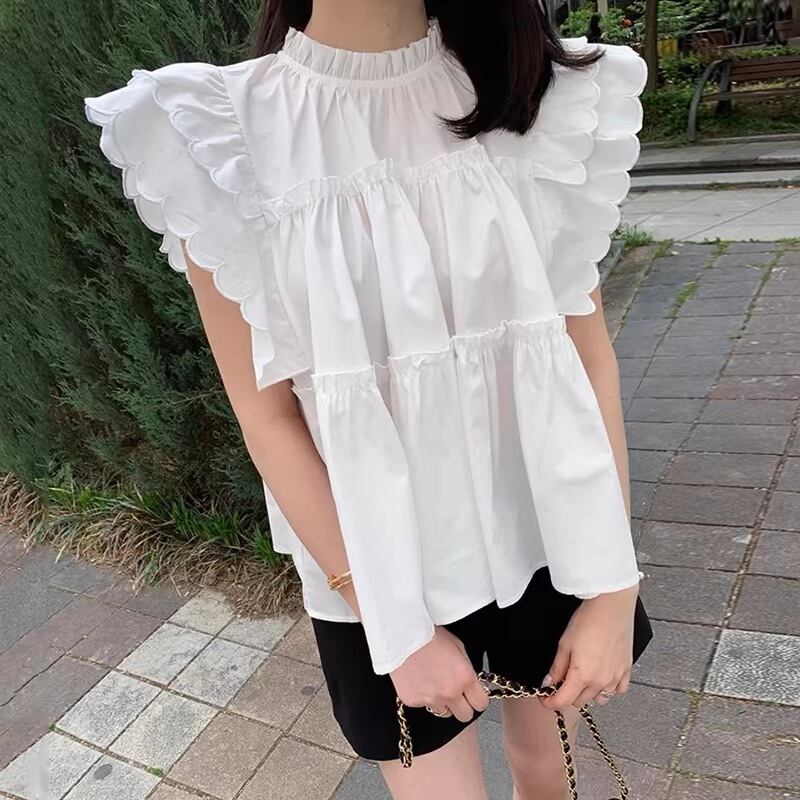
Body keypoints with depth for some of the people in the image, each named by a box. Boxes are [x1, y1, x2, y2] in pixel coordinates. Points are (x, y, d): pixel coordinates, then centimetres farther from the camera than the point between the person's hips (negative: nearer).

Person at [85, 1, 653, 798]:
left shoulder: (537, 97, -5)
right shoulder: (220, 136, -13)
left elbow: (587, 350, -4)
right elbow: (267, 413, -12)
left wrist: (612, 587, -6)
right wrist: (395, 626, -10)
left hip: (544, 530, 3)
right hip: (383, 562, -2)